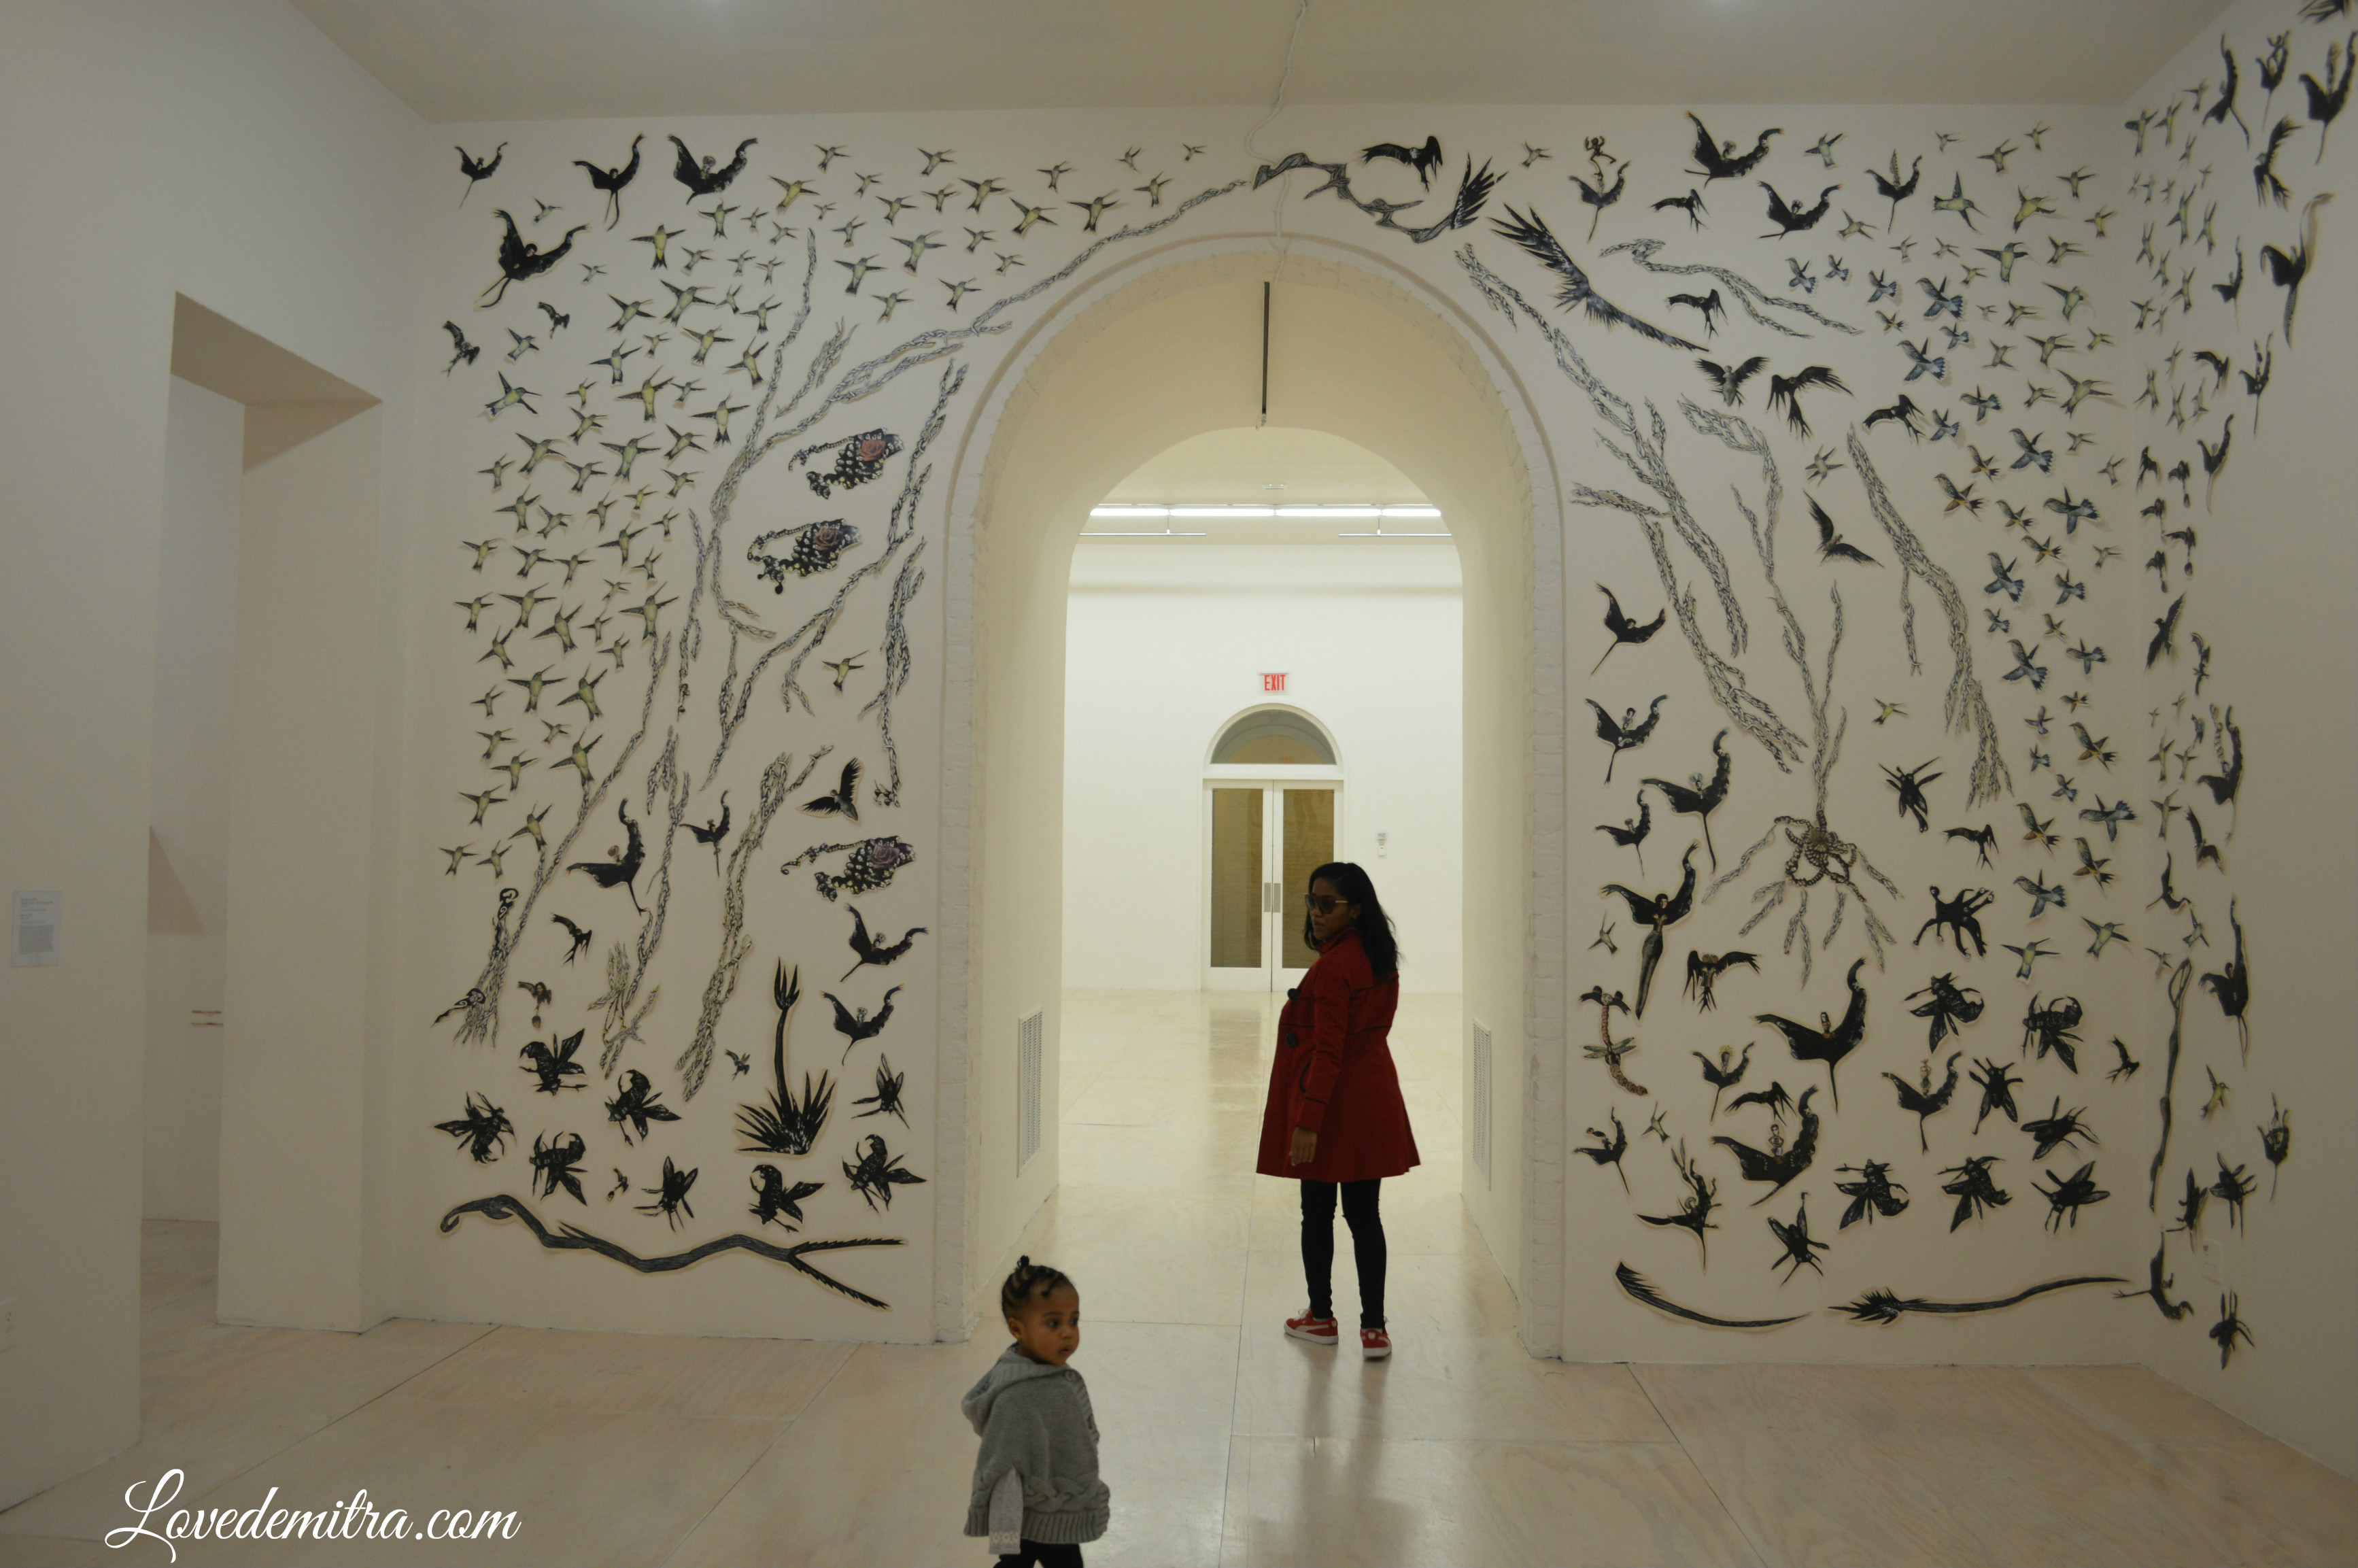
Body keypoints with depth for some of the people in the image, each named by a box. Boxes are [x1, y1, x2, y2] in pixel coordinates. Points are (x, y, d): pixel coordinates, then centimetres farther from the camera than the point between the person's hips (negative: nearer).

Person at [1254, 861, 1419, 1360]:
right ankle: (1374, 1326, 13)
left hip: (1333, 1102, -8)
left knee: (1318, 1214, 9)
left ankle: (1322, 1317, 22)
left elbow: (1328, 1051, -22)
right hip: (1372, 1100, 8)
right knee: (1364, 1215, 11)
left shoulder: (1332, 968, -20)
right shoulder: (1380, 959, 6)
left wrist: (1307, 1121, -22)